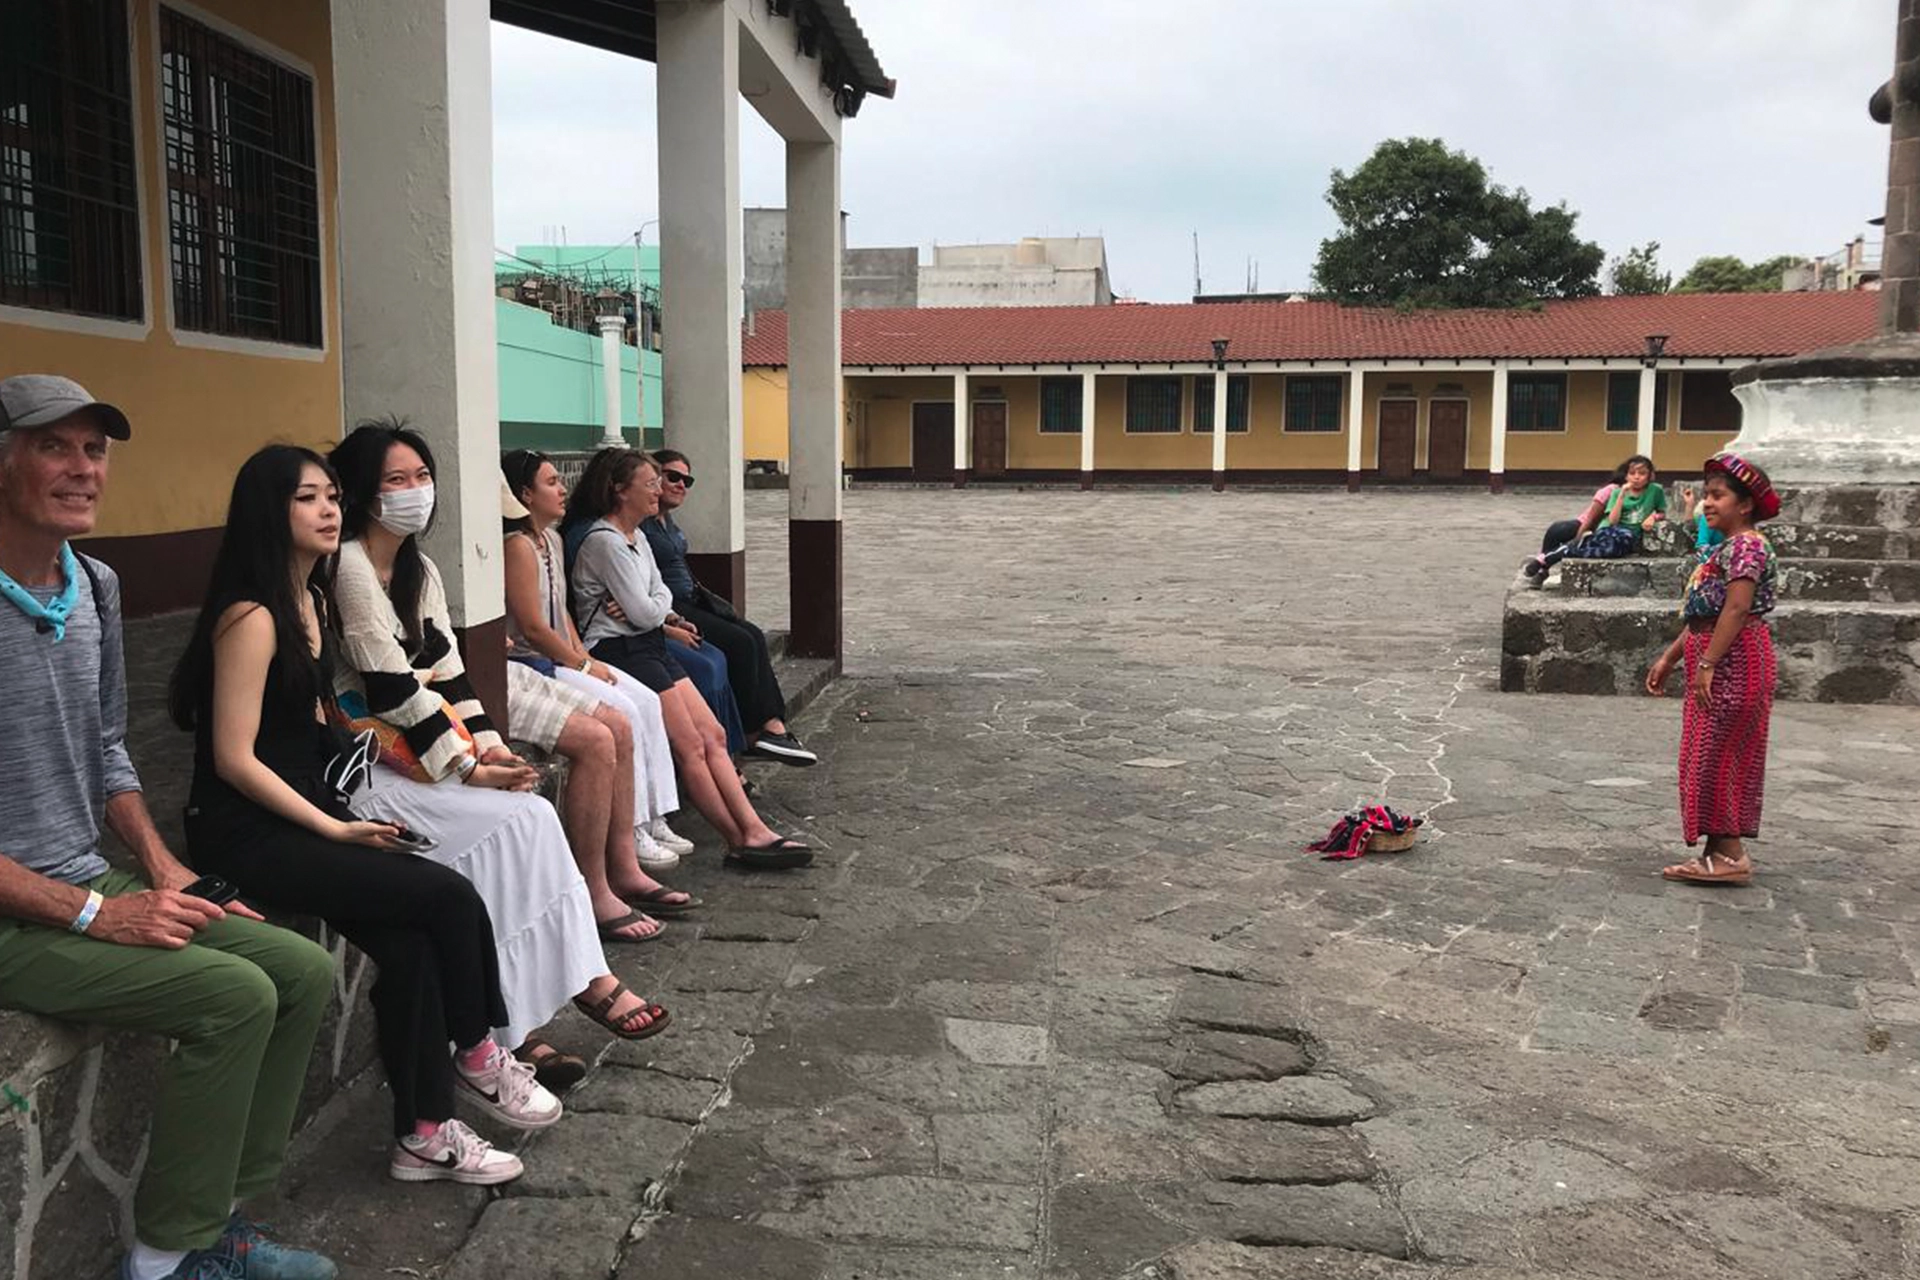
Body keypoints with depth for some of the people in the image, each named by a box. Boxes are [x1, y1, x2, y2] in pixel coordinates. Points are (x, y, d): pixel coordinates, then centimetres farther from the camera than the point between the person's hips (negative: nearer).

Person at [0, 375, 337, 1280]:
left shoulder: (95, 586, 8)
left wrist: (163, 869, 4)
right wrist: (91, 912, -20)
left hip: (91, 883, 8)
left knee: (304, 972, -4)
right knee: (233, 995, -23)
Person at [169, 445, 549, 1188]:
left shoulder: (310, 601, 12)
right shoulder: (251, 618, -16)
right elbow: (234, 759, -19)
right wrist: (336, 829, -18)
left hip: (300, 813, 8)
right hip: (247, 838, -8)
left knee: (407, 946, -13)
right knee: (450, 898, -15)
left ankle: (424, 1136, -4)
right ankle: (476, 1057, 8)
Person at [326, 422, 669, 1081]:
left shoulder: (421, 570, 15)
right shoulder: (349, 568, -11)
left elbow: (447, 673, 11)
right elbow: (390, 687, -16)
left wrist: (490, 747, -5)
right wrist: (464, 767, -16)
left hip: (424, 755, 7)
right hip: (366, 771, -7)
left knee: (529, 817, -16)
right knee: (517, 822, -21)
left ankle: (523, 1027, -15)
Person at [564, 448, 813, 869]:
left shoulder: (635, 535, 16)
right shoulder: (604, 540, -15)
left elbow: (661, 594, 14)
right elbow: (646, 613, -17)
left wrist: (647, 608, -8)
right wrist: (656, 608, 5)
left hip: (650, 645, 10)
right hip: (618, 652, -10)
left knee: (713, 736, 0)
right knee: (692, 747, -10)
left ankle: (754, 831, -2)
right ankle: (741, 840, -4)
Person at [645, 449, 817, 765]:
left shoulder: (667, 520, 18)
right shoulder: (640, 524, -13)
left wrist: (703, 595, 13)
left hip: (689, 601, 10)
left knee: (754, 636, -8)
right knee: (740, 642, -19)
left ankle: (773, 724, -14)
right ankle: (754, 733, -11)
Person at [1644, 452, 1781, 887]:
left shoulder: (1746, 545, -14)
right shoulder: (1726, 548, 17)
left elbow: (1736, 609, -23)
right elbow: (1702, 616, 18)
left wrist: (1706, 664, -26)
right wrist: (1669, 659, 17)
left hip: (1733, 661, -10)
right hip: (1717, 661, 10)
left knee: (1717, 755, -7)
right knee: (1712, 757, 12)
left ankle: (1730, 853, -1)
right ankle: (1721, 850, 18)